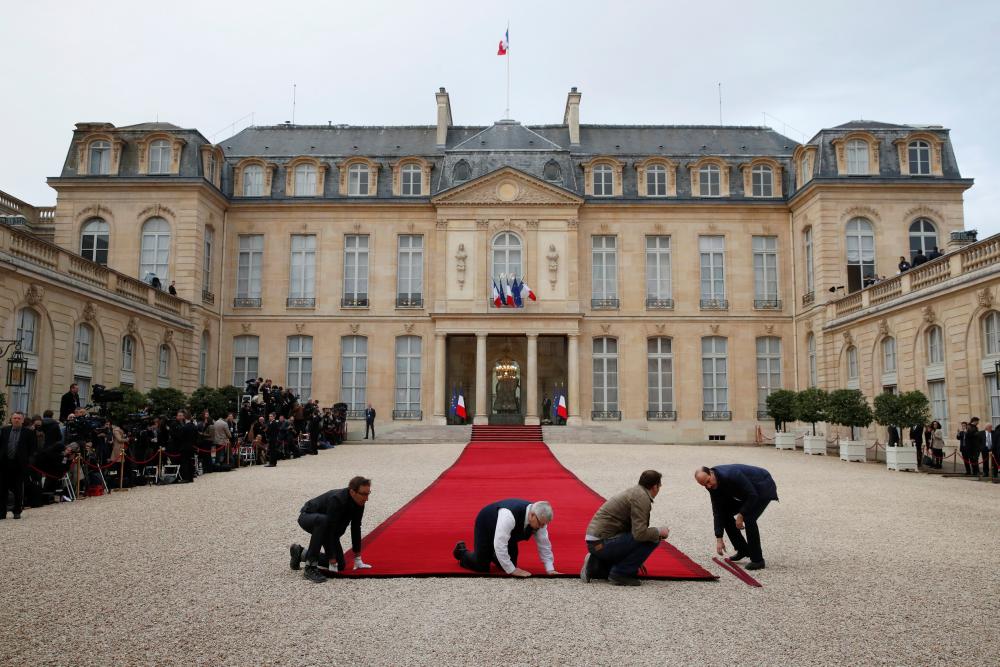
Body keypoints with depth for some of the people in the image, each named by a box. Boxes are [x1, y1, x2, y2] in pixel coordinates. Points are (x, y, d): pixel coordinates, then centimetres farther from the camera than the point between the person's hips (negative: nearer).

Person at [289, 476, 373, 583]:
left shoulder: (359, 502, -15)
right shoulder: (336, 500, -37)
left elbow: (356, 529, -7)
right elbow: (332, 531, -37)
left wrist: (358, 560, -4)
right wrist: (332, 561, -35)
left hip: (327, 525, 7)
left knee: (340, 566, 0)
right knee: (322, 520, -43)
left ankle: (301, 554, 21)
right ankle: (310, 567, -30)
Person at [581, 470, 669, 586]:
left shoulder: (633, 492, 18)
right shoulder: (642, 497, -13)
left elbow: (633, 531, 28)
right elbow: (639, 533, -23)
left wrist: (637, 561, 34)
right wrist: (659, 532, -3)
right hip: (603, 543, -10)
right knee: (653, 539, -10)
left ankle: (595, 566, 12)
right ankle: (620, 574, -5)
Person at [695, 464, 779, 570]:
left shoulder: (731, 475, -37)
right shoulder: (712, 485, -13)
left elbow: (753, 495, -32)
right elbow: (718, 511, -9)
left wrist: (741, 515, -25)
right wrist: (719, 539, -12)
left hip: (763, 487, -8)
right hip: (746, 492, 8)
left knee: (749, 518, -25)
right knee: (725, 513, 2)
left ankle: (757, 559, -11)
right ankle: (743, 550, 15)